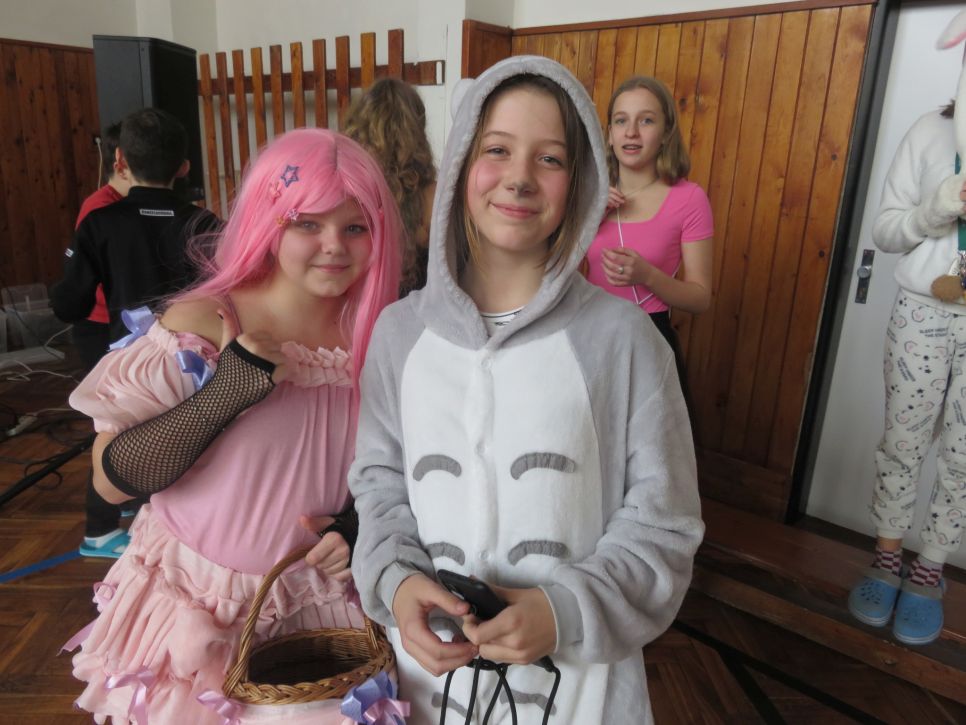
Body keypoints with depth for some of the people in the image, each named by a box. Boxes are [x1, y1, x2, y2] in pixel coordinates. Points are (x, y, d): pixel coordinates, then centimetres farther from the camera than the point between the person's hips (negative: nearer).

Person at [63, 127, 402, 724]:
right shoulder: (202, 325, -18)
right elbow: (112, 479, -16)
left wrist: (354, 525, -13)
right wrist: (224, 394, -28)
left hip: (325, 604, 3)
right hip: (199, 615, -2)